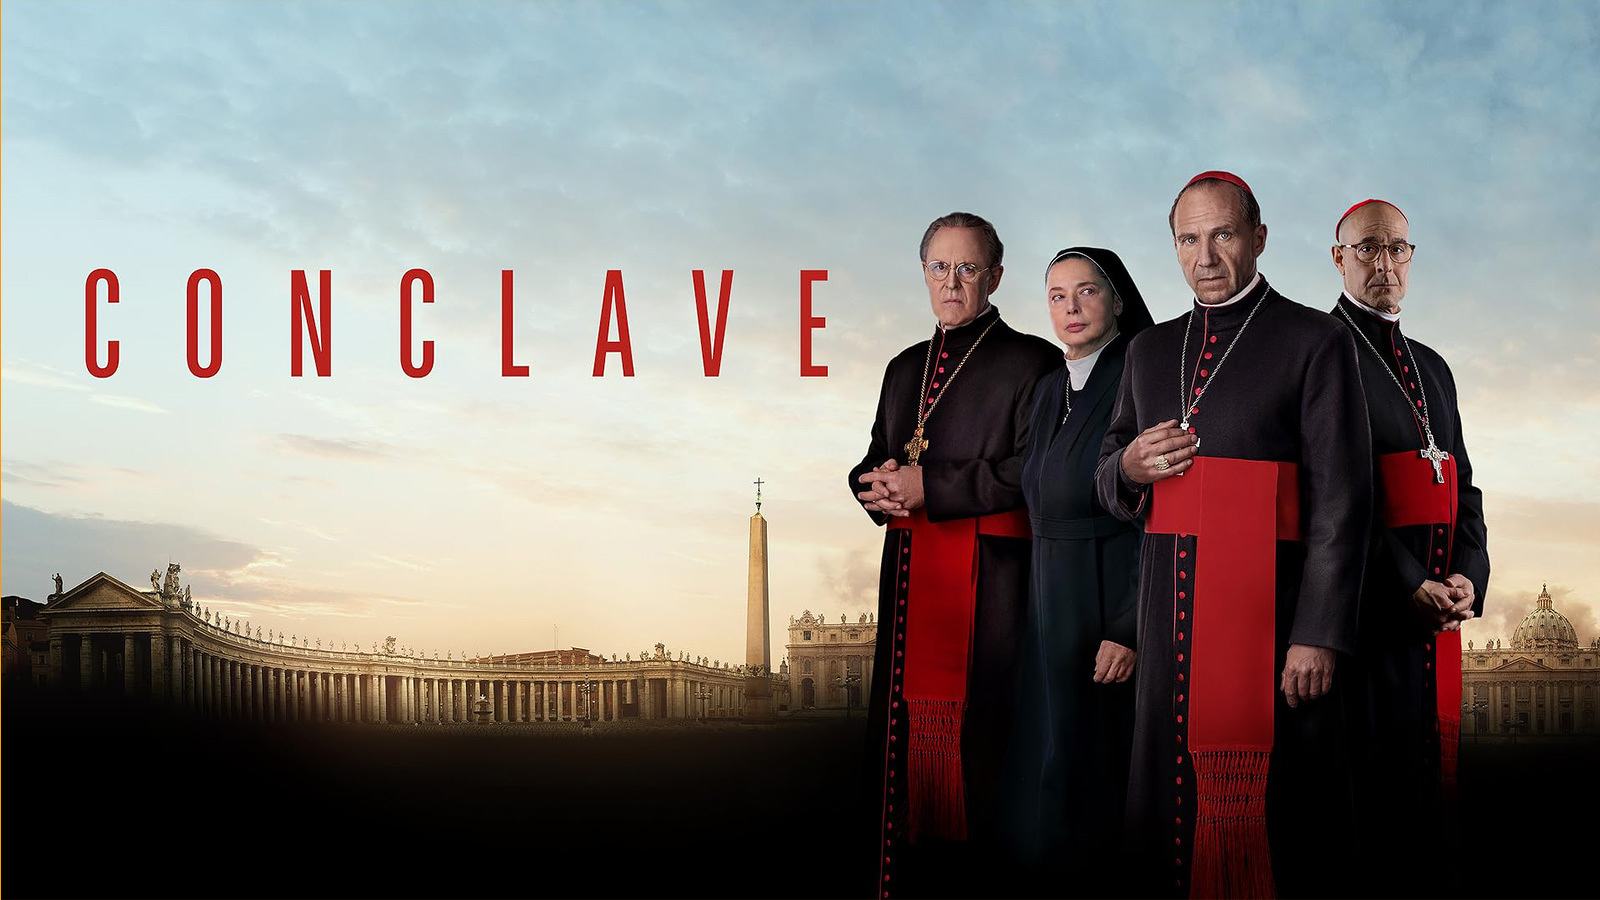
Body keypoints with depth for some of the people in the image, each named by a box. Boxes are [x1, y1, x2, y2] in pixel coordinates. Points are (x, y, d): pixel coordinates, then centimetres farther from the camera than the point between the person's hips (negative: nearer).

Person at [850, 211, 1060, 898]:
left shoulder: (1032, 362, -1)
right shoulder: (905, 369, 19)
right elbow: (871, 466, 22)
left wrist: (930, 487, -15)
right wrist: (880, 487, -2)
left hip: (990, 581, -6)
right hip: (911, 579, 6)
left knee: (974, 739, -7)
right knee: (902, 735, 5)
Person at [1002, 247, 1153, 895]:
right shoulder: (1047, 391, 14)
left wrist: (1130, 629, -21)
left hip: (1113, 601, -7)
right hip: (1049, 606, 7)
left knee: (1105, 775, -1)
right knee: (1046, 777, 10)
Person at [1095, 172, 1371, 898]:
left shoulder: (1316, 342, -1)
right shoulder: (1149, 349, 16)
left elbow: (1342, 499, -6)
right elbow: (1106, 478, 22)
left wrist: (1319, 635, -12)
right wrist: (1128, 467, -3)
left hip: (1270, 607, -5)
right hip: (1169, 610, 5)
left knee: (1269, 800, -2)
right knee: (1172, 789, 8)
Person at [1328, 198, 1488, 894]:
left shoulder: (1432, 367, 20)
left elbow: (1462, 488, 16)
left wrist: (1467, 577, -2)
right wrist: (1410, 583, -18)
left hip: (1437, 603, 7)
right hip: (1365, 602, -7)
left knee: (1432, 778, 11)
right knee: (1372, 782, -4)